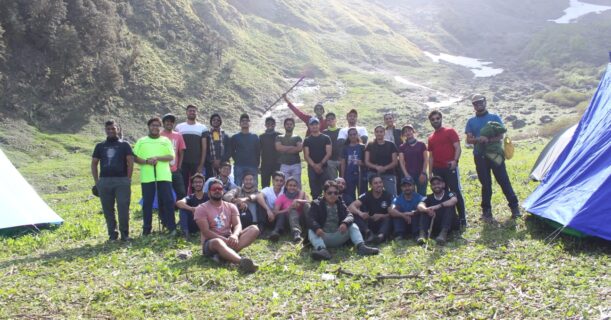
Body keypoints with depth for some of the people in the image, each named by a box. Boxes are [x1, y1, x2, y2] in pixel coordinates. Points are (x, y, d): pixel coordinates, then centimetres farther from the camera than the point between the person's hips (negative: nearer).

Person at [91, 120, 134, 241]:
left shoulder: (124, 145, 6)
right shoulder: (100, 146, 14)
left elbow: (130, 162, 2)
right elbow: (94, 164, 15)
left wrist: (128, 180, -5)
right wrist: (96, 181, 7)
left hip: (122, 181, -3)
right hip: (104, 181, 3)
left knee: (123, 208, -6)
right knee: (108, 209, 6)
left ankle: (125, 233, 5)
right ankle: (112, 233, 15)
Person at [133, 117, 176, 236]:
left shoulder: (166, 140, 13)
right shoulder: (141, 141, 12)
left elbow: (171, 157, 2)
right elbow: (135, 158, 5)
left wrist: (157, 157, -13)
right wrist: (146, 161, -12)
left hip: (163, 176, 0)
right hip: (147, 177, 0)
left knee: (168, 201, -3)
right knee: (147, 202, 3)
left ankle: (171, 227, 2)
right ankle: (146, 229, 13)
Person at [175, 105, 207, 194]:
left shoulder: (202, 128, 6)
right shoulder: (179, 127, 9)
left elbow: (204, 148, 3)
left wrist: (201, 164, -4)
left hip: (196, 163, -1)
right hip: (183, 163, 1)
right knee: (183, 187, 2)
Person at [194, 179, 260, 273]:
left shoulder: (231, 206, 13)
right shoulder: (201, 209, 0)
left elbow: (238, 224, -2)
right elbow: (206, 232, -12)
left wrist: (234, 235, -27)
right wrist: (225, 239, -25)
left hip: (229, 239, 5)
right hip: (210, 242, -5)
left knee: (254, 229, -17)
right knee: (217, 242, -42)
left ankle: (224, 254, -38)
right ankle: (242, 261, -71)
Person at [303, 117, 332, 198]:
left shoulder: (326, 138, 8)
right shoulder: (307, 140, 10)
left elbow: (328, 153, 1)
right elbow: (306, 155, 1)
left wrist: (321, 164, -11)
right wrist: (314, 165, -13)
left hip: (324, 167, -1)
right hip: (312, 168, 1)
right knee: (314, 191, 0)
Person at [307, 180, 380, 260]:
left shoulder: (340, 205, 12)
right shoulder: (316, 204, 1)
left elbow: (349, 216, -6)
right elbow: (309, 218, -15)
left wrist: (345, 223, -31)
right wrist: (317, 228, -37)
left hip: (338, 237, 3)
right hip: (322, 236, -3)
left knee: (353, 226, -14)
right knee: (311, 231, -30)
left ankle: (361, 247, -36)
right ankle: (321, 249, -57)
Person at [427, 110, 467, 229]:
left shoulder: (450, 132, 1)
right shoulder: (431, 138, 16)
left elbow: (458, 148, -7)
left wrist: (455, 160, -24)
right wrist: (430, 172, 12)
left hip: (450, 168, -5)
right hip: (437, 170, 5)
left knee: (456, 193, -7)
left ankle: (462, 219, -3)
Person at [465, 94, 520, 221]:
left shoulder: (495, 118, 4)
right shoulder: (471, 122, 10)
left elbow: (500, 136, -4)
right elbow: (468, 139, 1)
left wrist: (488, 140, -21)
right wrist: (478, 140, -20)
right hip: (480, 156, 2)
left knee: (504, 180, -2)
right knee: (486, 184, 6)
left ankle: (514, 207, 8)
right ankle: (486, 211, 13)